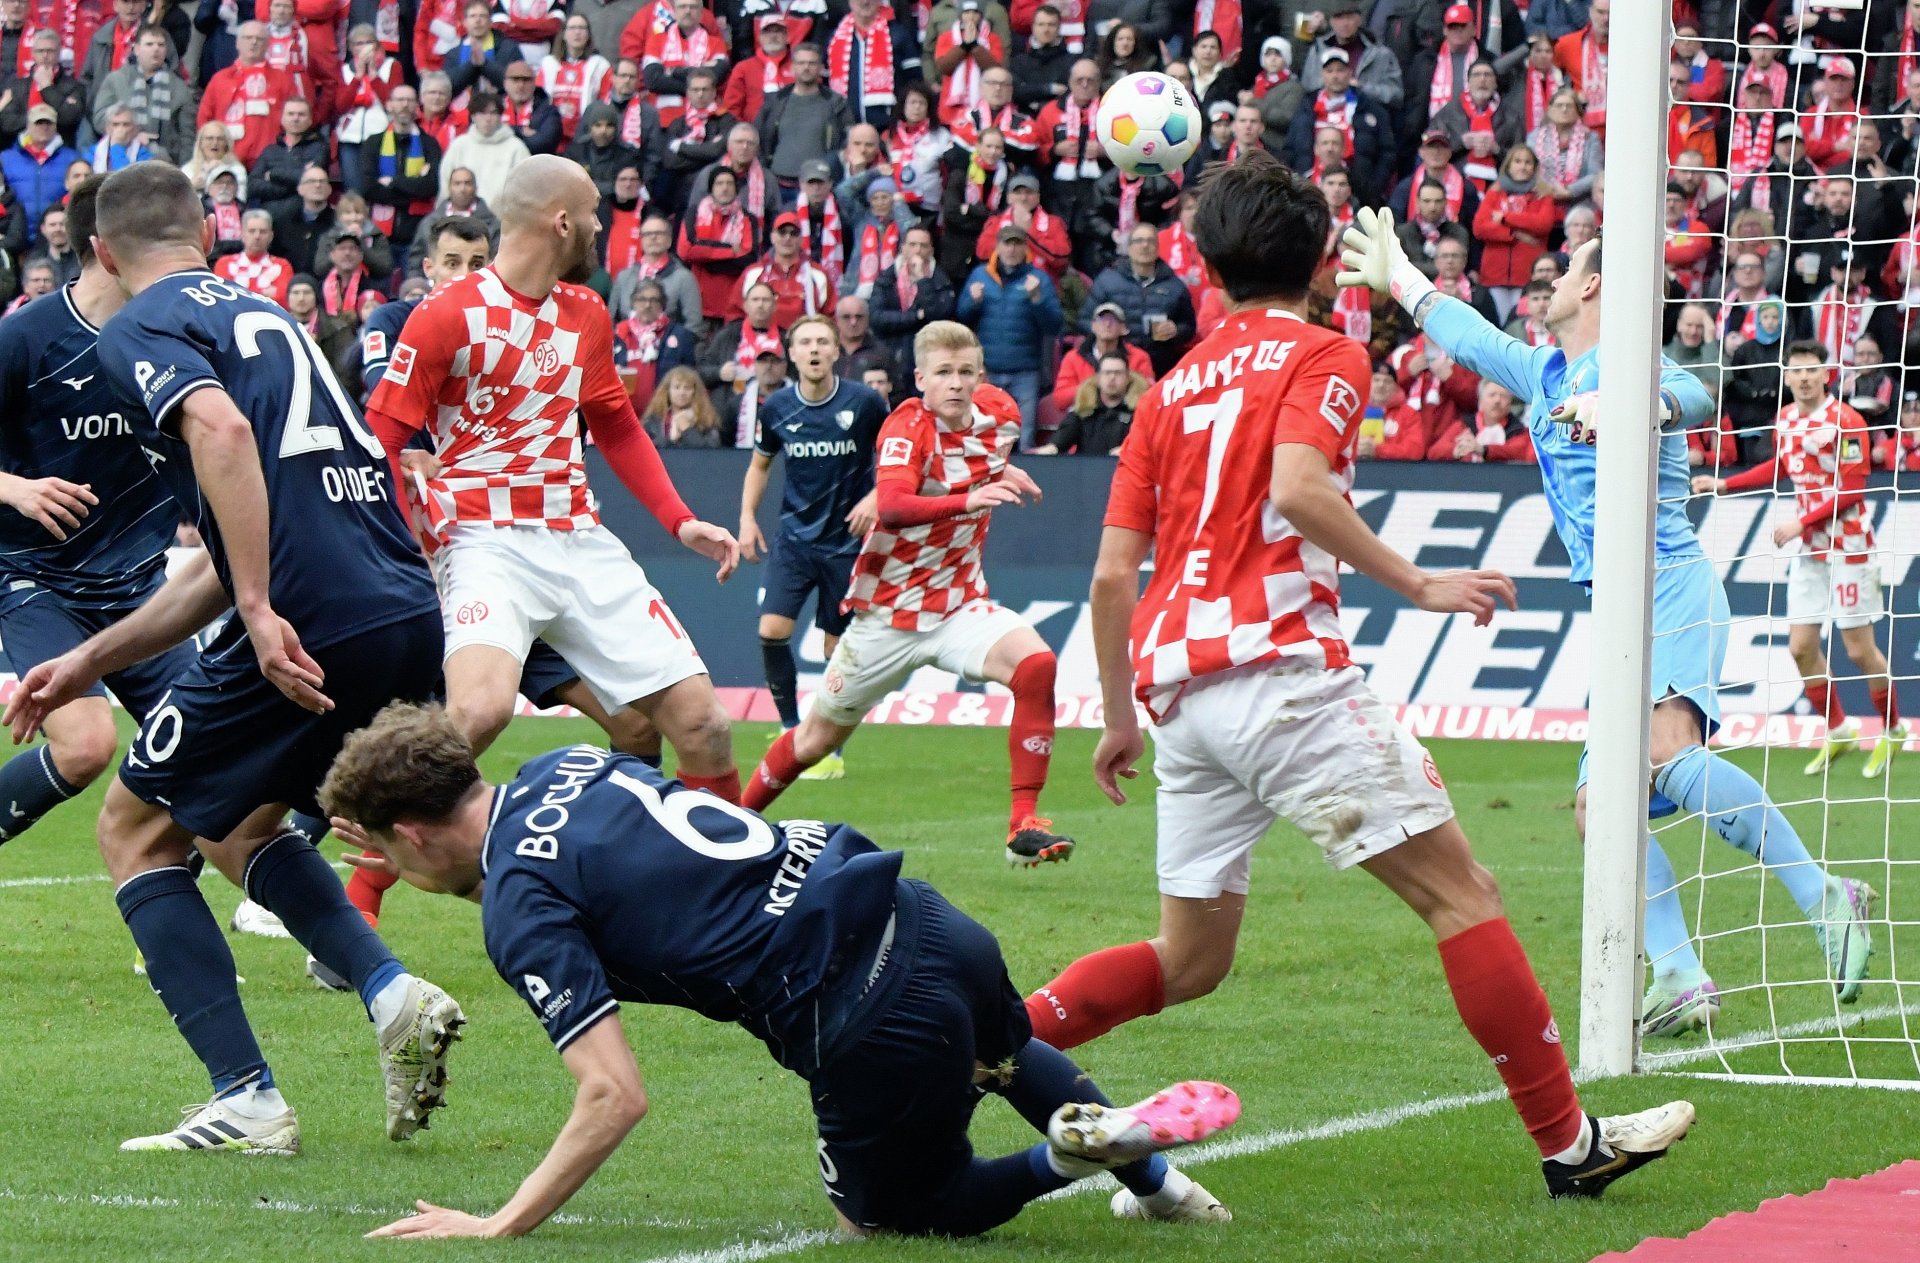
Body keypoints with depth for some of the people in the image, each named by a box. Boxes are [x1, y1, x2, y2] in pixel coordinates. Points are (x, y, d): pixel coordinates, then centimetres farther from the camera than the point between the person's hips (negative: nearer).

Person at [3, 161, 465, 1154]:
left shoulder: (138, 332, 1)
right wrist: (91, 662, 32)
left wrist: (260, 609, -25)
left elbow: (221, 430, -22)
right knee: (242, 822, 30)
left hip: (309, 629, -8)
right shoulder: (257, 316, 27)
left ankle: (246, 1098, 1)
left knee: (135, 831, 12)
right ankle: (391, 991, 7)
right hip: (407, 619, 8)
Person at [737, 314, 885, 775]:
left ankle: (830, 751, 13)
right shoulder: (777, 408, -2)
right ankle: (791, 730, 2)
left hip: (847, 541, -2)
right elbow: (760, 464, 15)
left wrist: (875, 497, -13)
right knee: (772, 630, -14)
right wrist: (748, 517, 5)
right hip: (794, 535, 2)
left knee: (838, 647, 1)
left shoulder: (864, 403, -10)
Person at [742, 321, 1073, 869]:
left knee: (1035, 663, -26)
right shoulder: (908, 426, -19)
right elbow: (892, 505, -38)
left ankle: (1024, 825, -23)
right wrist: (966, 500, -52)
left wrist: (1002, 473, 7)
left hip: (959, 604, 4)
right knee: (817, 739, 8)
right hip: (888, 610, -3)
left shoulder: (999, 414, -2)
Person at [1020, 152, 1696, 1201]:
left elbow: (1111, 574, 16)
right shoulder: (1322, 357, 3)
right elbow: (1296, 488, -18)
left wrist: (1120, 718, 25)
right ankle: (1568, 1142, -7)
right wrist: (1418, 585, -12)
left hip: (1175, 682, 7)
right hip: (1276, 662, -7)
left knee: (1190, 961, 17)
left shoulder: (1172, 387, 20)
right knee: (1459, 889, -4)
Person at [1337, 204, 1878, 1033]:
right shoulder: (1546, 373, 22)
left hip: (1671, 586, -9)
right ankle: (1680, 981, -8)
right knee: (1600, 806, -3)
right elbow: (1470, 337, 42)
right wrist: (1395, 277, 53)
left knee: (1665, 751, -32)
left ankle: (1826, 900, -29)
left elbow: (1694, 399, -28)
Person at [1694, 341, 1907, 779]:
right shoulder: (1785, 420, 6)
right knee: (1801, 646, 4)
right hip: (1809, 550, 7)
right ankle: (1838, 732, 20)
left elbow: (1853, 488, -19)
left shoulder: (1845, 422, -16)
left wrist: (1801, 523, -21)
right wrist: (1724, 485, 21)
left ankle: (1893, 731, 18)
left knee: (1860, 649, -2)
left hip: (1848, 546, -7)